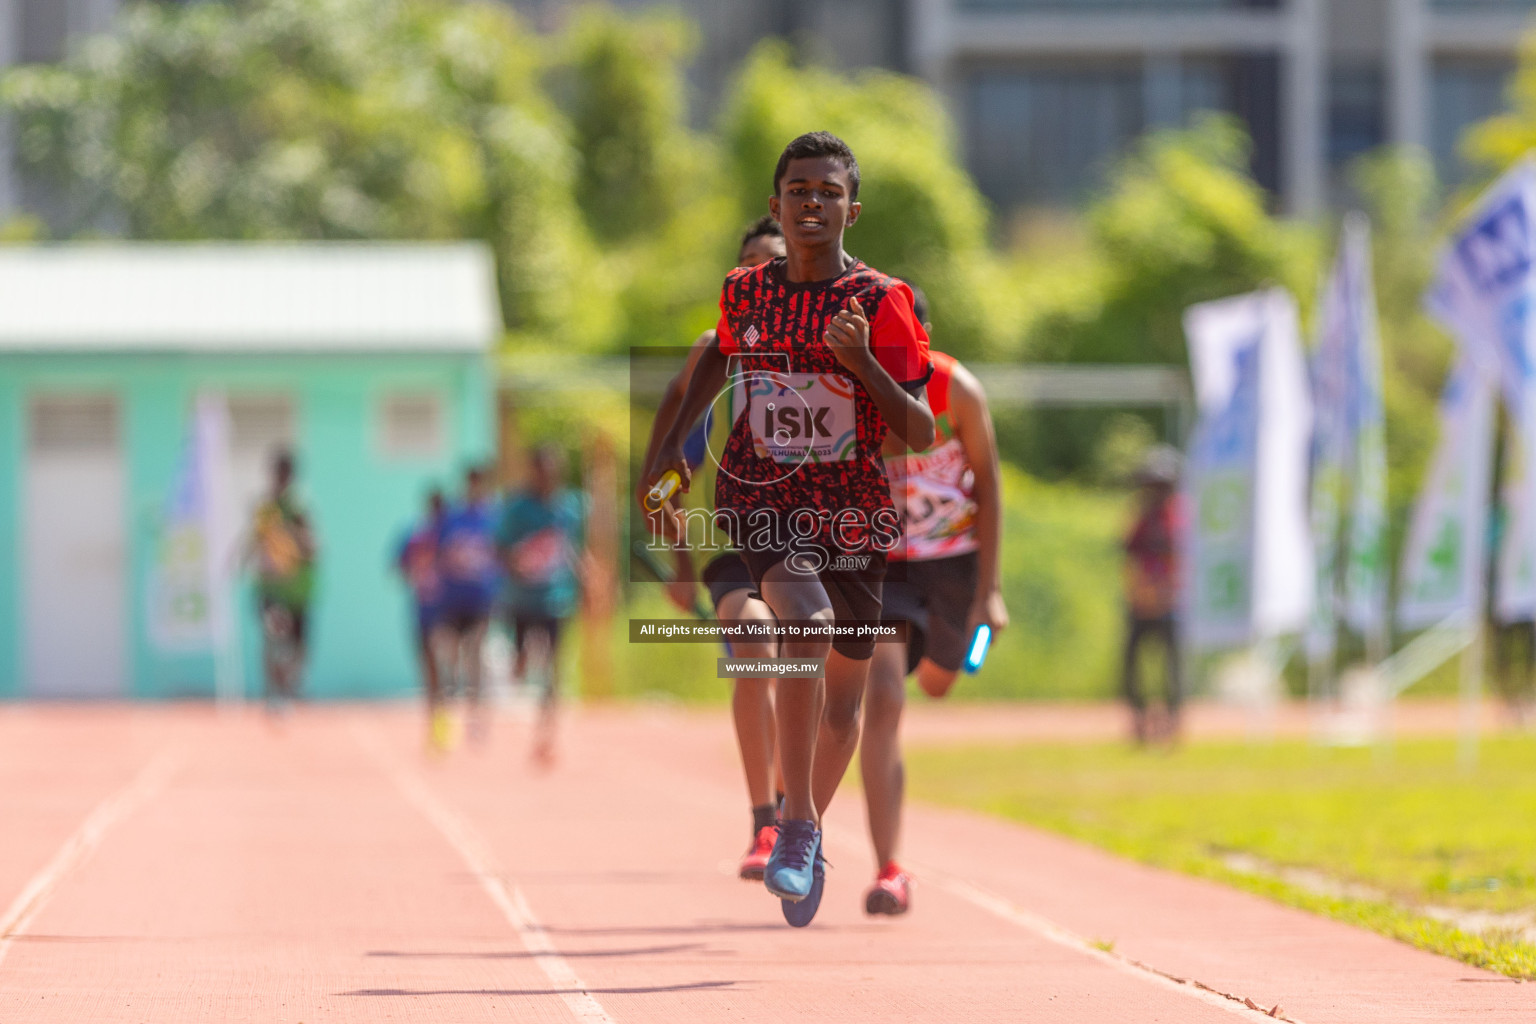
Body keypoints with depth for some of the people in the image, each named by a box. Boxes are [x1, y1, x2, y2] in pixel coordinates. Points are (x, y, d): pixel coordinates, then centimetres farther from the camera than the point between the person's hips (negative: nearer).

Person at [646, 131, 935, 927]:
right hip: (761, 498, -1)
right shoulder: (745, 292, 0)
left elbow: (921, 433, -11)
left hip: (853, 511, 1)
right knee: (808, 624, -30)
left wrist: (862, 361, -25)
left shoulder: (881, 301, -8)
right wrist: (675, 437, 18)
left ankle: (808, 836, 38)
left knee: (843, 695, 11)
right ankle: (797, 829, -25)